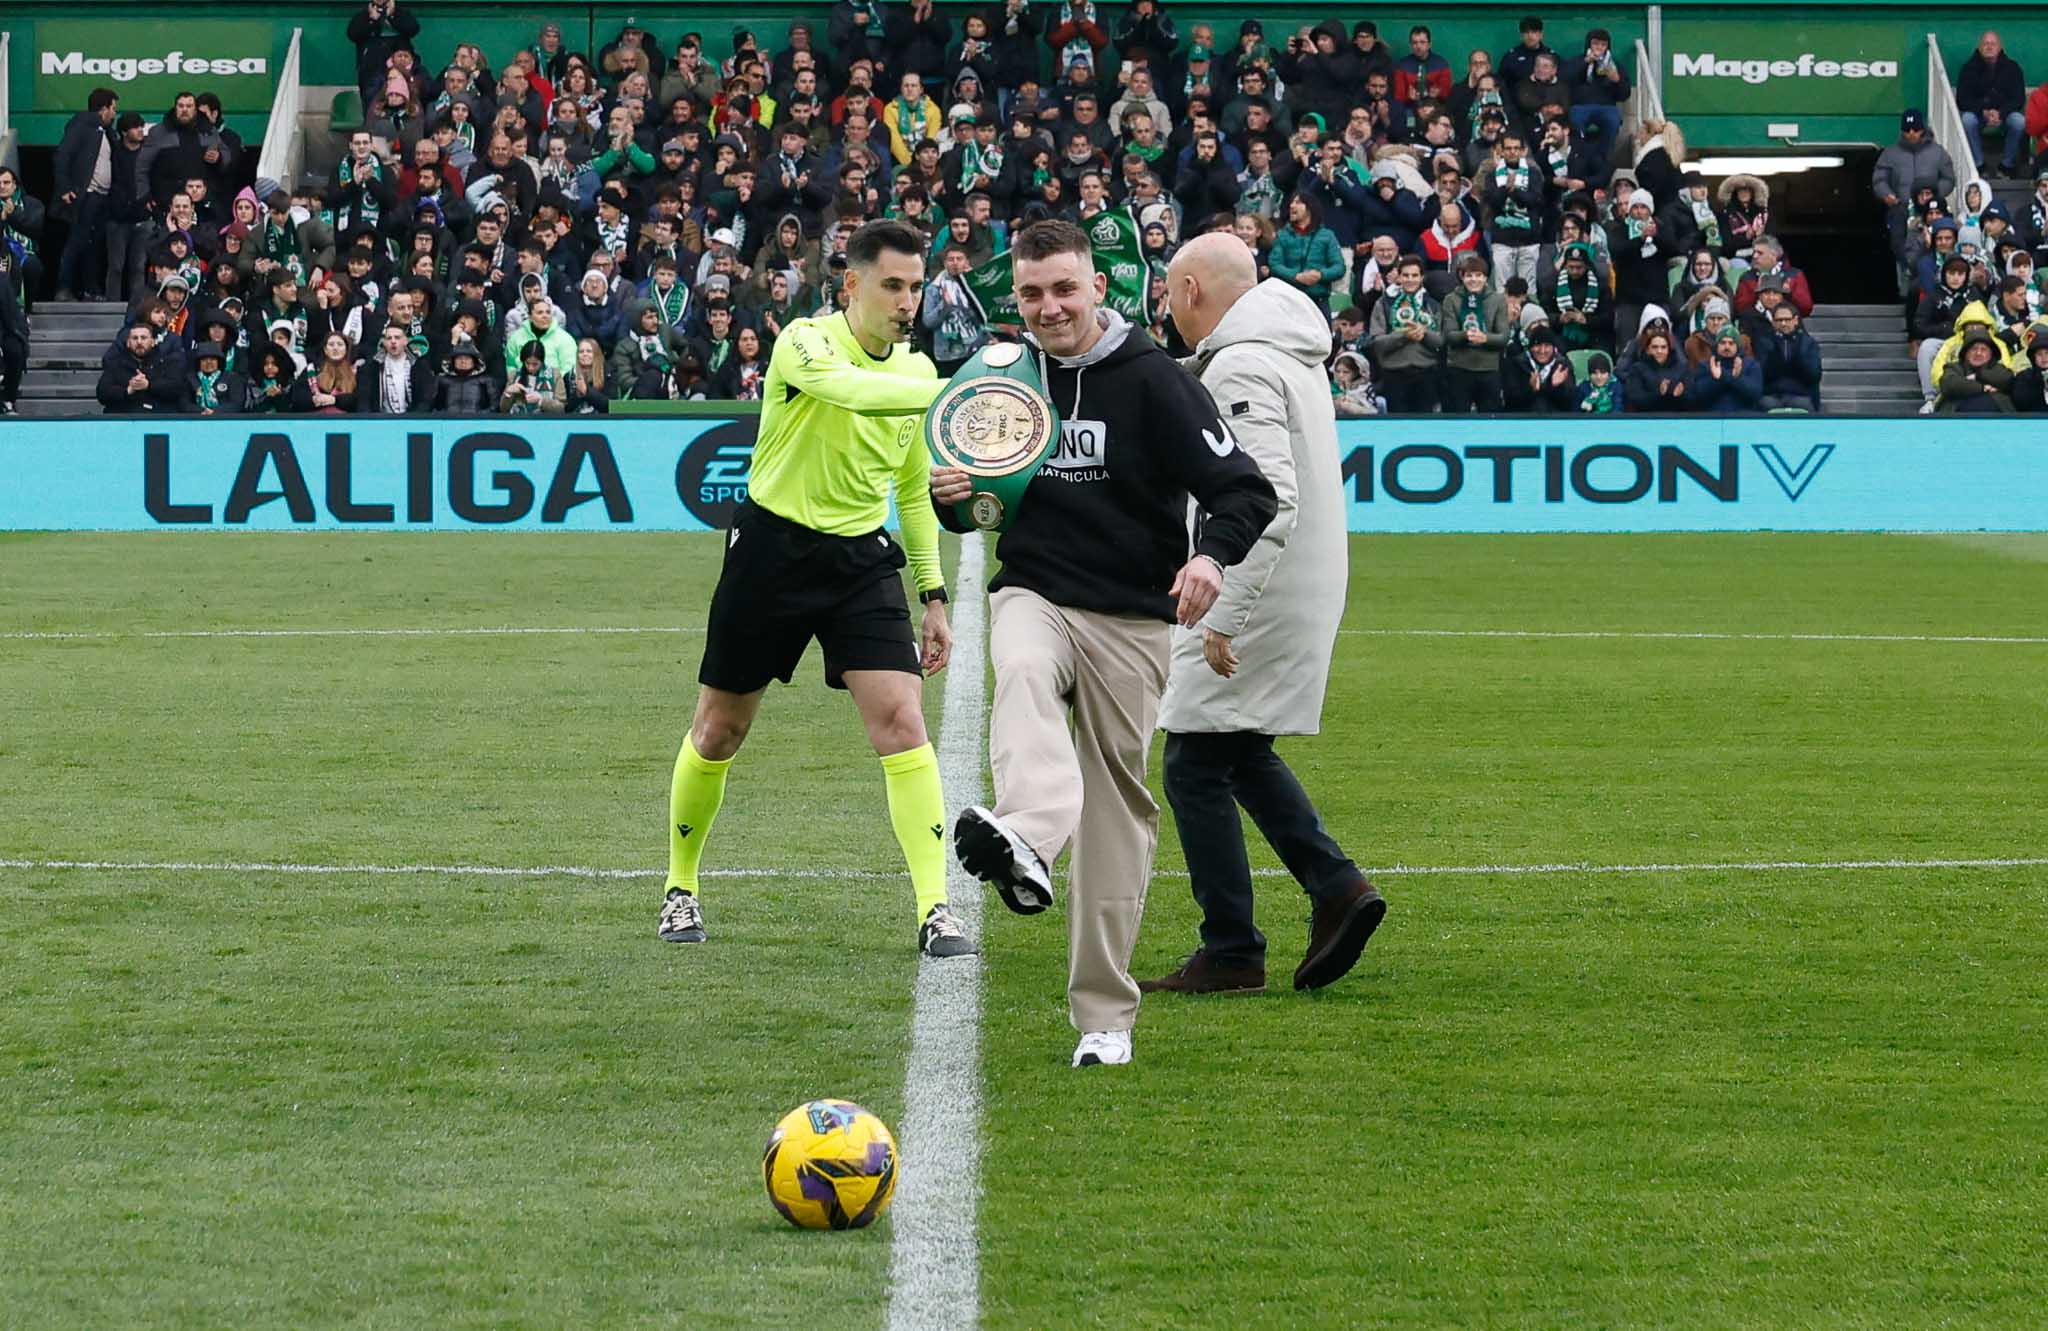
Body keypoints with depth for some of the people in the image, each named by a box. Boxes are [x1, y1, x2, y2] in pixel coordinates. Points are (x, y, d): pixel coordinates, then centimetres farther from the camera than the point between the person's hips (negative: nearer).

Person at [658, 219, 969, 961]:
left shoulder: (914, 371, 6)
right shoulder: (806, 343, -13)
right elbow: (849, 388, -38)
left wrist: (932, 595, 14)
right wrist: (949, 393, -48)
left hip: (863, 560, 4)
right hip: (771, 548, -4)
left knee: (902, 723, -13)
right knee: (720, 729, 8)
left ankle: (935, 912, -15)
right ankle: (680, 887, 29)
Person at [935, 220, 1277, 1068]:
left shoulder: (1152, 380, -7)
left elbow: (1246, 492, -10)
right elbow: (979, 499, 21)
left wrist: (1210, 554, -30)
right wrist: (953, 497, -4)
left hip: (1129, 618, -2)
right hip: (1032, 595, 2)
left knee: (1118, 807, 2)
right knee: (1021, 674, -34)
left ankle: (1104, 1014, 11)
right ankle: (1025, 841, -61)